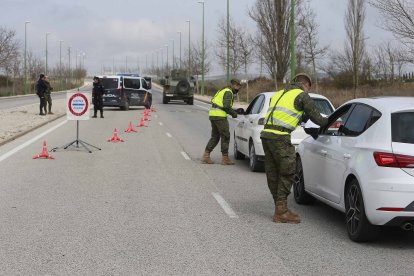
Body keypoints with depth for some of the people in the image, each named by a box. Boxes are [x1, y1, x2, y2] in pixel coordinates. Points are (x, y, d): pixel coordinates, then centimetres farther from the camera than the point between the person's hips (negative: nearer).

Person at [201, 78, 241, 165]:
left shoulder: (223, 91, 23)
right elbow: (226, 106, -20)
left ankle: (206, 156, 8)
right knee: (225, 137, -2)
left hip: (212, 115, 10)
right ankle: (225, 159, 1)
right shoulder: (228, 92, -9)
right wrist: (233, 113, -5)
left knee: (215, 137, 13)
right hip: (220, 116, -10)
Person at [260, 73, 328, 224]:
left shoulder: (279, 94, 26)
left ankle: (280, 209, 18)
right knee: (287, 174, -1)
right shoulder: (302, 95, 4)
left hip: (266, 134, 8)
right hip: (280, 138, -8)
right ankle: (281, 211, -3)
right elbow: (316, 117, 3)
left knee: (273, 174, 11)